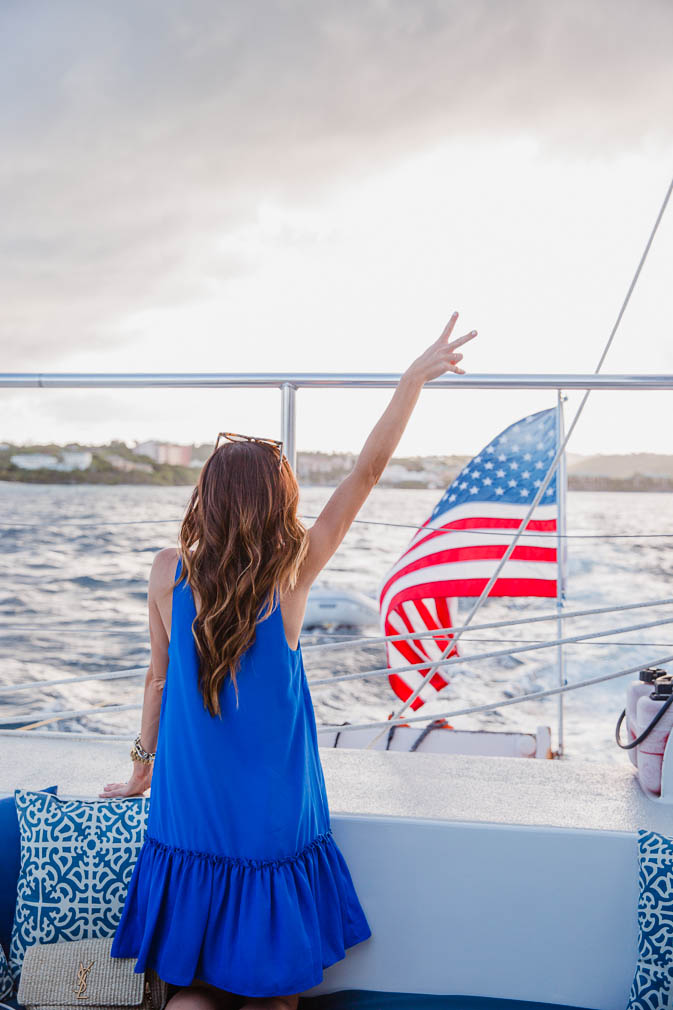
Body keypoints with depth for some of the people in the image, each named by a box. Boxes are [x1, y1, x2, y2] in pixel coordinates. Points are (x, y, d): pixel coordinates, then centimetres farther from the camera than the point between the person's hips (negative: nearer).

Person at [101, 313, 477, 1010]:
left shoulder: (168, 571, -8)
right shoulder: (291, 573, -15)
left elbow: (159, 674, 3)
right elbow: (367, 471, -11)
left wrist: (142, 764, 17)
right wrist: (415, 377, -5)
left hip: (191, 816, 2)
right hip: (275, 820, -2)